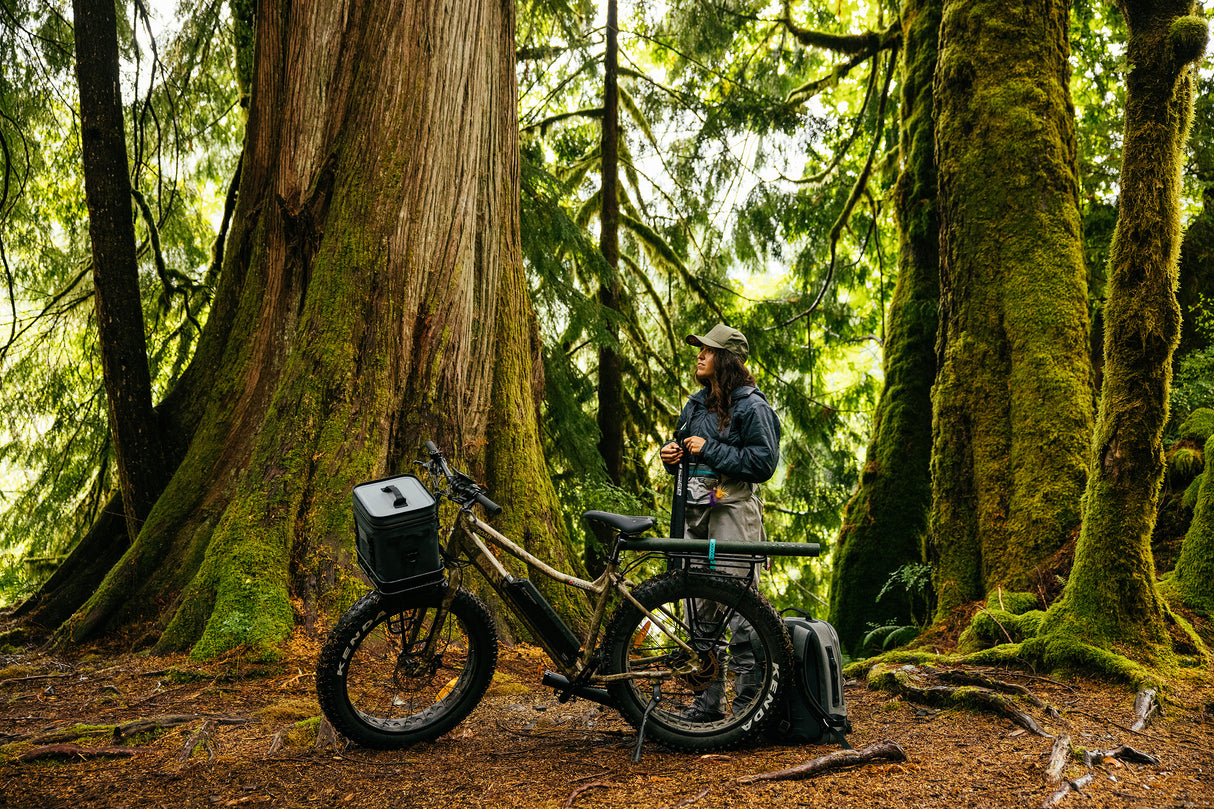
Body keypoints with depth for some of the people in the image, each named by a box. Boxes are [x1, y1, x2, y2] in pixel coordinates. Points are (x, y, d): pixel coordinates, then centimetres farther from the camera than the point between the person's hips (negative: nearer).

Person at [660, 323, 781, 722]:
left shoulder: (751, 406, -7)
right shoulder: (696, 404, 17)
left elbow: (764, 462, -14)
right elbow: (682, 447, 28)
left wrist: (709, 449, -15)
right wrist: (672, 453, 4)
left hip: (733, 512, -8)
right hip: (696, 513, 8)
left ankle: (748, 700, 3)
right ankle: (708, 700, 19)